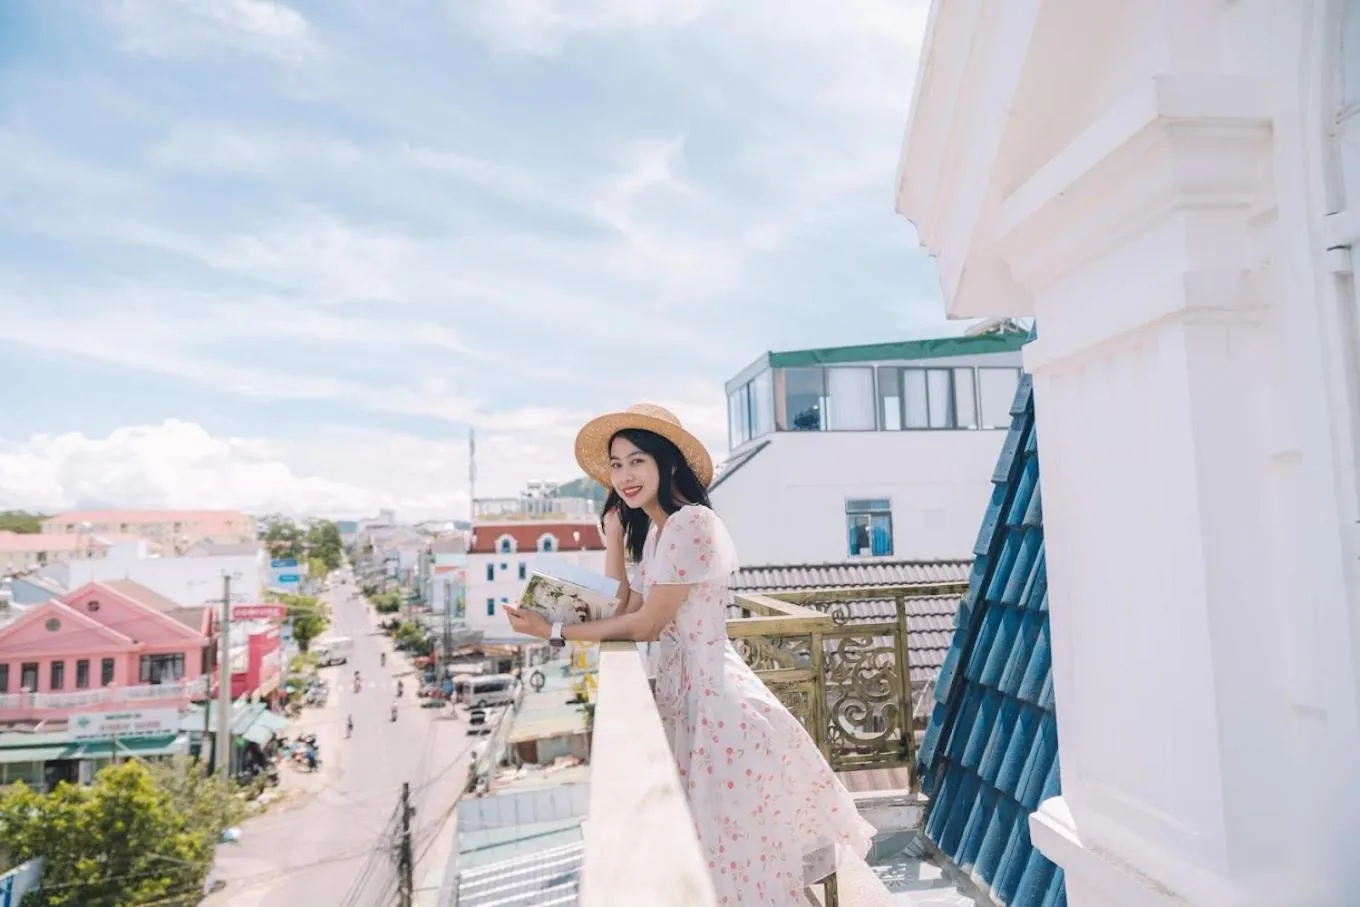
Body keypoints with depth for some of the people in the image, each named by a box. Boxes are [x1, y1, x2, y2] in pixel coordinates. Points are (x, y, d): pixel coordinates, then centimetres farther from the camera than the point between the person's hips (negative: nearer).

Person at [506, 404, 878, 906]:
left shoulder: (691, 523, -19)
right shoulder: (651, 529, 11)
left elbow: (645, 625, -18)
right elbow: (623, 609, 6)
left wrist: (552, 632, -14)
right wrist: (613, 530, 5)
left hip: (711, 689, -9)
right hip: (680, 685, 9)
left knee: (737, 840, 3)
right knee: (712, 831, 18)